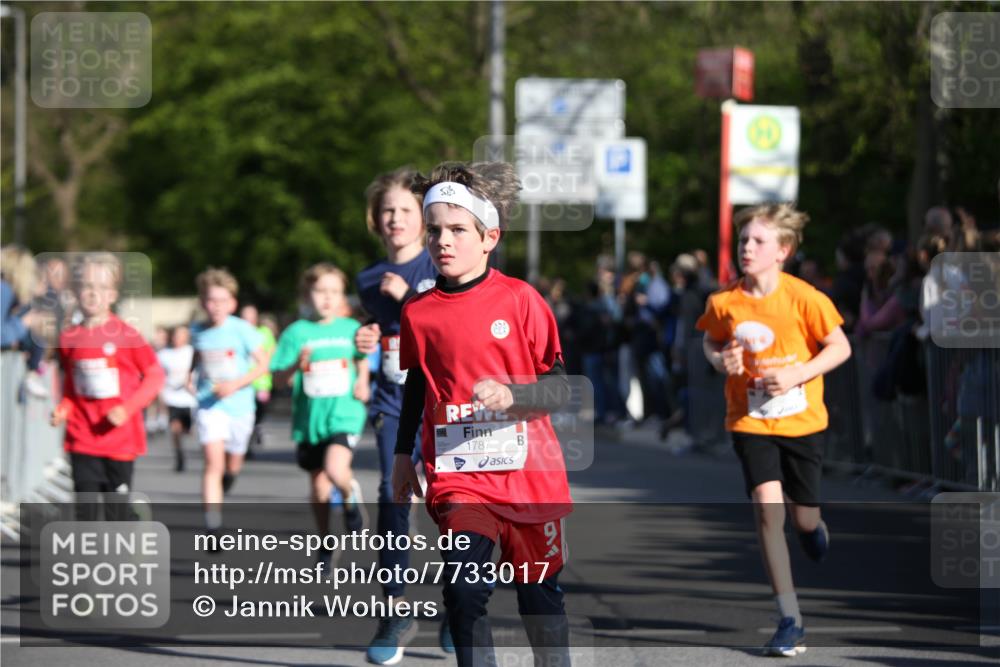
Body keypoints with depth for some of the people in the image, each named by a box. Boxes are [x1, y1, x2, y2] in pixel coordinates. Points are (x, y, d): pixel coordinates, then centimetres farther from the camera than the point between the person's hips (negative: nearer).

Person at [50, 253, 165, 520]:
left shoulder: (126, 335, -9)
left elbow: (155, 376, -4)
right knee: (85, 509, 2)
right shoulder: (69, 338, 3)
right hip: (82, 439, 3)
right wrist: (63, 410, -3)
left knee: (117, 508, 5)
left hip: (120, 437, -3)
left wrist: (128, 408, -16)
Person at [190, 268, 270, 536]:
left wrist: (236, 384, -18)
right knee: (213, 463, -16)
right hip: (209, 406, 0)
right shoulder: (197, 331, 1)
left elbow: (263, 363, -8)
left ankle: (226, 479, 55)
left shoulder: (242, 330, -9)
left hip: (239, 405, 0)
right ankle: (213, 528, -19)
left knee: (233, 465, 16)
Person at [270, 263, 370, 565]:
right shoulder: (297, 332, -2)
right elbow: (279, 377, -2)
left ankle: (351, 496, 8)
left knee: (335, 469, -27)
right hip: (309, 416, 2)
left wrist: (362, 382, 4)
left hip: (344, 413, -2)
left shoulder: (351, 329, 2)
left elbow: (362, 358, 21)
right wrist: (297, 365, -22)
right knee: (318, 484, 12)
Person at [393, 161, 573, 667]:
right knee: (464, 589, -16)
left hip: (527, 471, -1)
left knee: (538, 587, 13)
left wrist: (511, 395, -24)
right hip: (457, 474, 1)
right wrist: (403, 456, 21)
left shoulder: (519, 299, -6)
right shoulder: (418, 312, 3)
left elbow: (558, 386, -6)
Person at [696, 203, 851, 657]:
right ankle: (790, 620, -12)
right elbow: (711, 341, 12)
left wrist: (797, 374, -19)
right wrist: (719, 360, -11)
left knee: (804, 517, 9)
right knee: (768, 508, -16)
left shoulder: (804, 298, -15)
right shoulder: (723, 302, -8)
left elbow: (840, 347, -6)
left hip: (801, 420, 0)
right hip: (750, 421, 0)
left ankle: (813, 528, 53)